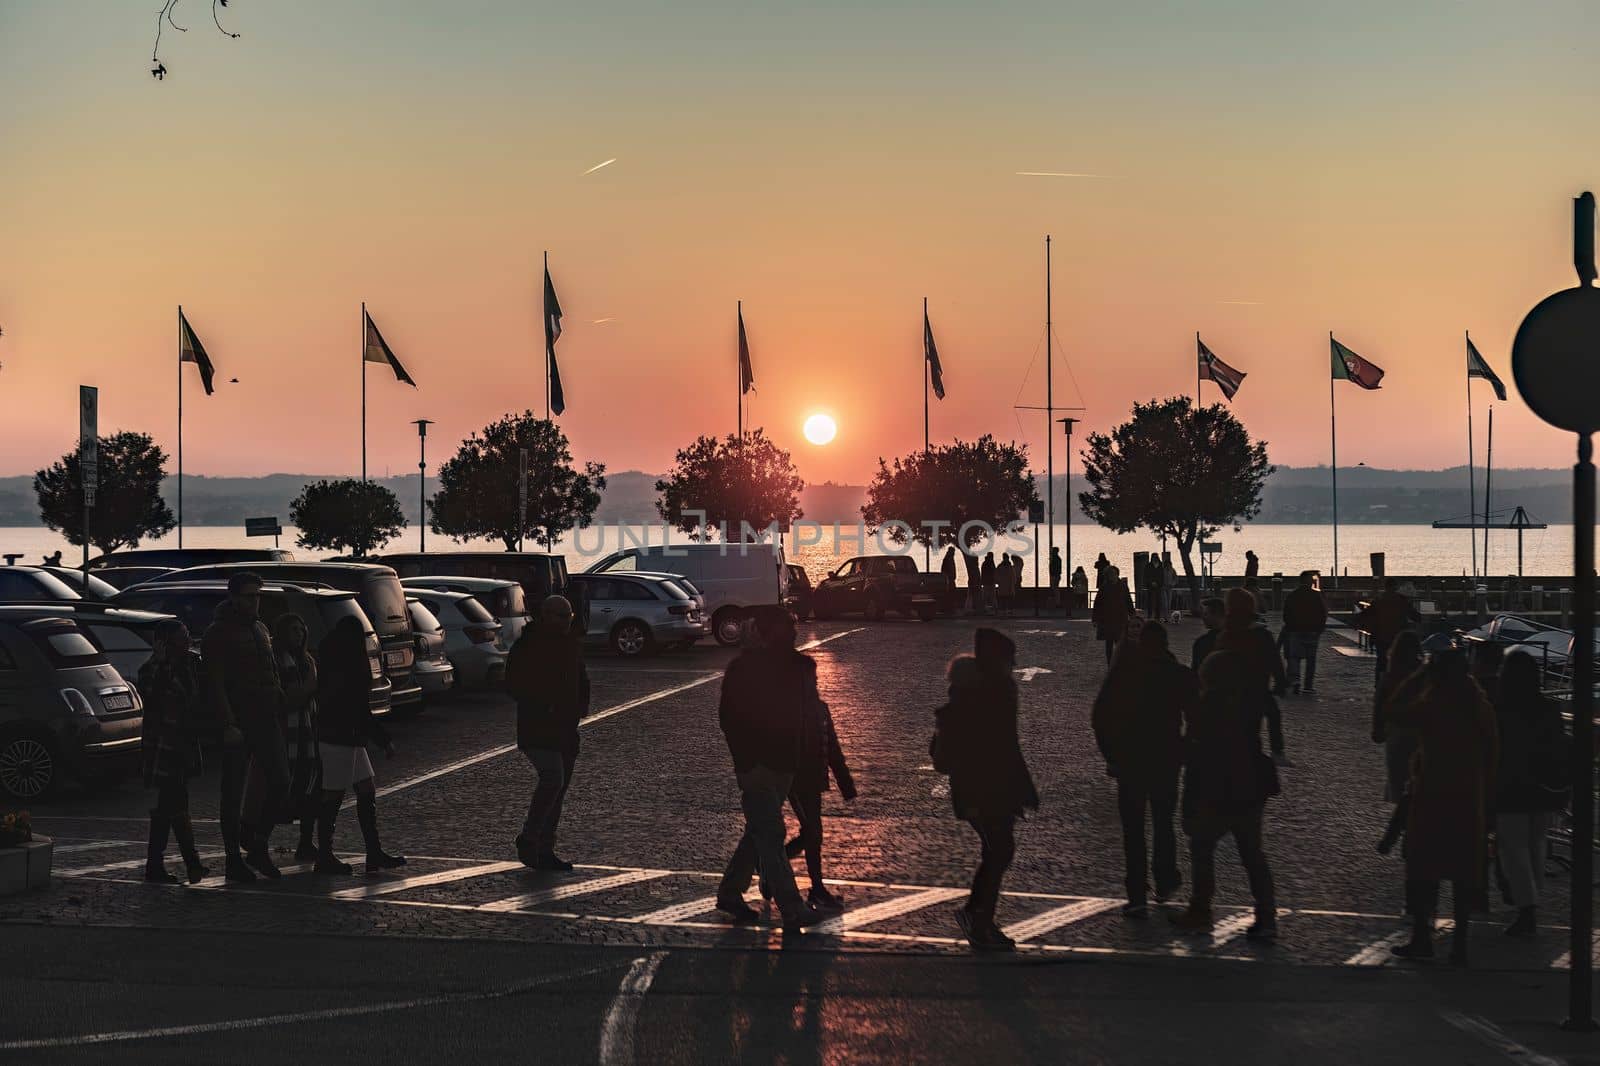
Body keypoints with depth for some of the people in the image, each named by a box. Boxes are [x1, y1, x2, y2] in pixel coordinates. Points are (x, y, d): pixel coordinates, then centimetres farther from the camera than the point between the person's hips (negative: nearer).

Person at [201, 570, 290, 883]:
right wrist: (228, 724, -21)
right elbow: (214, 684, -13)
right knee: (233, 793, 0)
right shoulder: (218, 634, -6)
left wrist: (279, 701, 14)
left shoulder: (261, 630, 17)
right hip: (237, 725, -7)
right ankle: (234, 860, 7)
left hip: (267, 721, 7)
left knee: (280, 784, -1)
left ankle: (258, 846, 13)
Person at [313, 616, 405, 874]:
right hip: (341, 739, -10)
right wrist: (384, 740, -13)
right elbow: (360, 711, -19)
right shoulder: (349, 669, -18)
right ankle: (325, 858, 4)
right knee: (333, 796, -2)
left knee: (366, 793, 10)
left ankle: (375, 853, 12)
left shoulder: (329, 665, 11)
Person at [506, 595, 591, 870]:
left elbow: (581, 678, 25)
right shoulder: (527, 646, -10)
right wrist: (542, 706, -21)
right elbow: (514, 685, -12)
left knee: (560, 786, 9)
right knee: (552, 780, -20)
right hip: (537, 729, -8)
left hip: (565, 728, 8)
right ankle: (528, 839, -6)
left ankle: (545, 850, 17)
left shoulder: (572, 642, 12)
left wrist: (581, 704, 7)